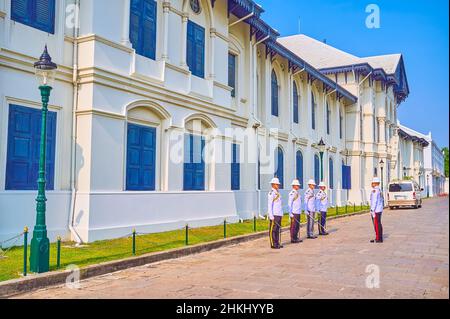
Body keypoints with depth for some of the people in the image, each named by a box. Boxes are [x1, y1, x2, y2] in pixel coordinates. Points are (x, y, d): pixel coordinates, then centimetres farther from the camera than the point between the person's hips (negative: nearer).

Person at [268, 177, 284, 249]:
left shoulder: (278, 193, 16)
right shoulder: (271, 193, -11)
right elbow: (269, 205, -14)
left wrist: (281, 214, 16)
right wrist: (271, 216, -18)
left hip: (279, 215, 8)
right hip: (274, 215, -8)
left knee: (278, 230, 10)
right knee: (273, 230, -2)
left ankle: (277, 243, 16)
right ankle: (273, 244, 2)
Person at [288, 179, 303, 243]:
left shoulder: (297, 193, 15)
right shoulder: (292, 193, -12)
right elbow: (289, 204, -14)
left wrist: (300, 211, 18)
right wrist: (291, 213, -16)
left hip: (298, 212, 9)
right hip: (294, 213, -9)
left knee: (297, 226, 12)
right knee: (293, 226, -2)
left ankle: (296, 238, 20)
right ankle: (293, 239, 3)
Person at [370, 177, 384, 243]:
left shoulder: (375, 190, -15)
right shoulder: (379, 190, 16)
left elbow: (374, 201, -20)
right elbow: (382, 200, 20)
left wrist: (372, 210, -20)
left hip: (376, 210, -10)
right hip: (379, 210, 10)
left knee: (377, 224, -6)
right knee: (378, 224, 13)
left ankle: (378, 239, -3)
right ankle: (379, 238, 18)